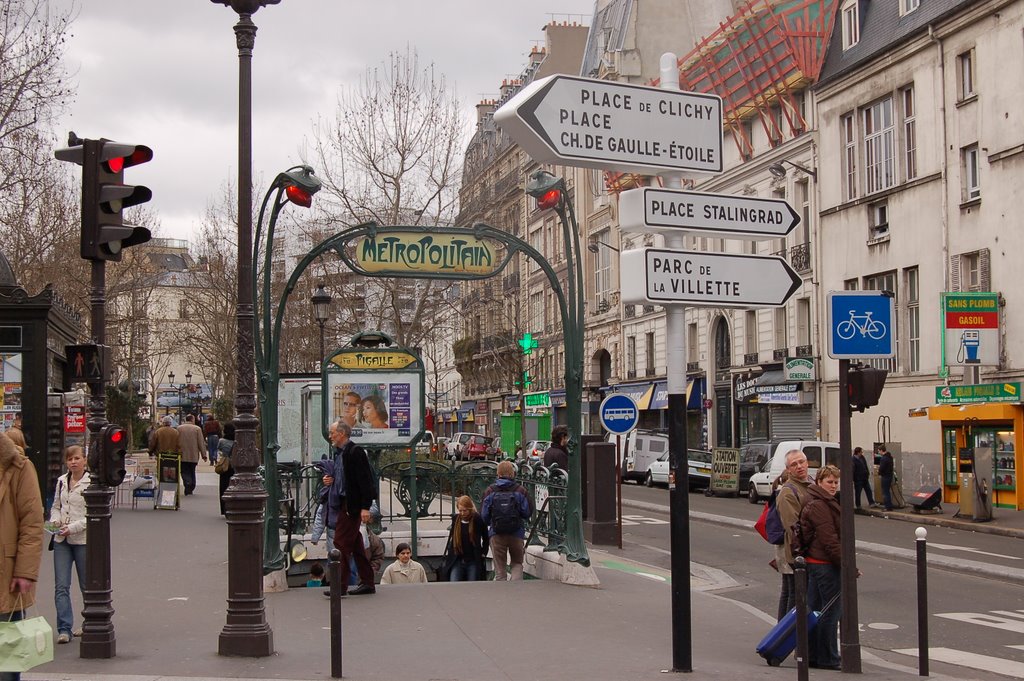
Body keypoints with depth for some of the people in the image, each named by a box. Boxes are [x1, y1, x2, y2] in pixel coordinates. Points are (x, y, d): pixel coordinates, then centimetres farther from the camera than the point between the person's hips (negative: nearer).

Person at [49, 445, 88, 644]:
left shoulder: (92, 483, -10)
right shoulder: (61, 481, 8)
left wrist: (73, 527, -18)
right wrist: (55, 520, 0)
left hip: (83, 540, -5)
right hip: (62, 540, 5)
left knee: (87, 585, 8)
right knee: (61, 586, -3)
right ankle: (64, 629, -1)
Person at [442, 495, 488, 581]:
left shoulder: (478, 520, -7)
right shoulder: (455, 519, 2)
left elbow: (486, 538, 6)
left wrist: (483, 553, 1)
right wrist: (447, 552, 12)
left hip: (473, 562, -2)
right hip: (457, 561, 2)